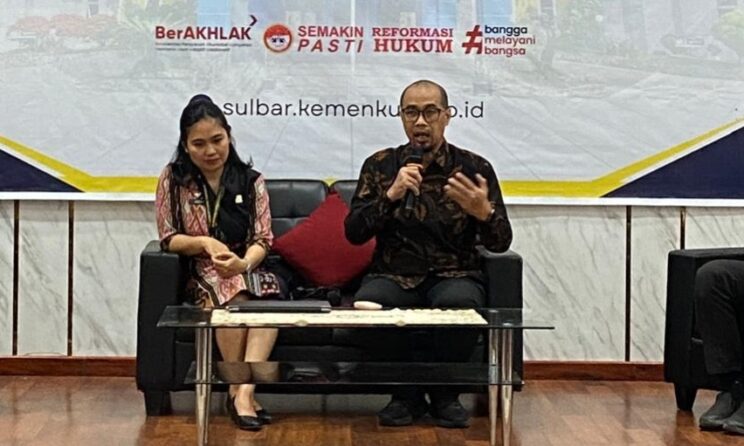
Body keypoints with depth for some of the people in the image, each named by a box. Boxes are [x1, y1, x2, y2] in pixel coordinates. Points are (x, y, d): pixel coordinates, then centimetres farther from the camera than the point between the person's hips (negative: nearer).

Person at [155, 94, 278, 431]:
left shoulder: (251, 181, 7)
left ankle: (243, 392, -42)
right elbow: (168, 239, 2)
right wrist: (204, 243, -18)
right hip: (200, 275, -2)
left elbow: (263, 240, 0)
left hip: (247, 270, 2)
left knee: (268, 300, -34)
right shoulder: (173, 180, 3)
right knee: (234, 297, -35)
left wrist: (243, 263, -23)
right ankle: (241, 393, -26)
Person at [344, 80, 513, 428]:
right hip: (394, 276, 1)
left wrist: (484, 213, -20)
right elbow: (354, 233, 0)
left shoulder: (474, 168, 4)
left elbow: (501, 243, 2)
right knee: (368, 302, -33)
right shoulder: (380, 165, 8)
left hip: (454, 276, -1)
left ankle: (444, 394, -6)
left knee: (459, 302, -36)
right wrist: (391, 194, -14)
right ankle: (407, 394, -6)